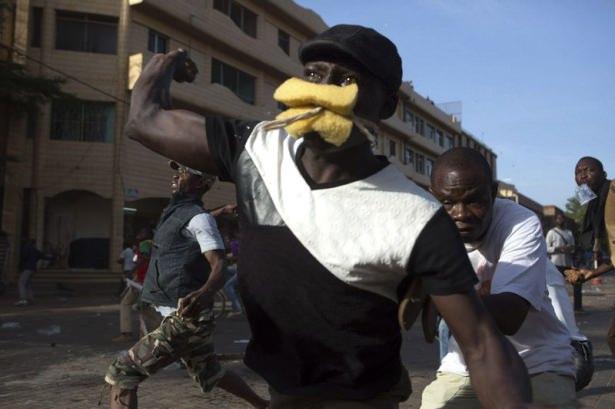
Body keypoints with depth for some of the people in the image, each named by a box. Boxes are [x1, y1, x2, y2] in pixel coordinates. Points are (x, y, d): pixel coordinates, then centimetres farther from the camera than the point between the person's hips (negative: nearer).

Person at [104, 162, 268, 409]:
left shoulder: (198, 218, -11)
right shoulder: (176, 213, 16)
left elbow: (219, 267, -24)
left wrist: (204, 293, -43)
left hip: (185, 319, -10)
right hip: (188, 319, 10)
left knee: (120, 374, -9)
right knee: (211, 375, 26)